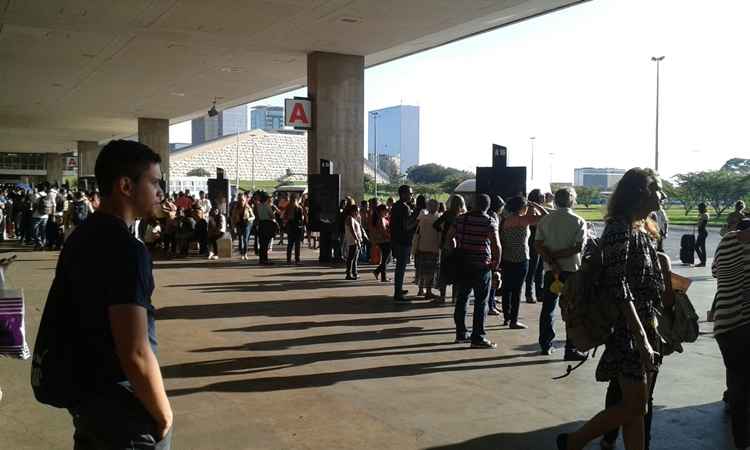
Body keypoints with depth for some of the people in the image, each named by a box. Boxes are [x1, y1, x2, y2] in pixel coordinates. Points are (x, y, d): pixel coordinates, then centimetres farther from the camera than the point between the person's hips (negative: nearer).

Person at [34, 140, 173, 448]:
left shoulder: (79, 238, 5)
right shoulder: (126, 250, -23)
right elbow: (136, 354, -27)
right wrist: (164, 414, -14)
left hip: (83, 394, 9)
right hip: (122, 409, -8)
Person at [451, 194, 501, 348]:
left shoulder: (461, 219, 5)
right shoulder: (490, 222, -10)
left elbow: (450, 237, 9)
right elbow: (496, 245, -17)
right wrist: (496, 264, -4)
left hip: (462, 265, 6)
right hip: (482, 266, -5)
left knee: (462, 299, 14)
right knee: (481, 302, 1)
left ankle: (461, 333, 21)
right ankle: (478, 338, 2)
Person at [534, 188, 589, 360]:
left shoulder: (545, 220, 2)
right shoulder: (578, 222, -7)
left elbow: (538, 245, -7)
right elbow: (579, 247, -16)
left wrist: (551, 261, -12)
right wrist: (556, 255, -10)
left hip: (550, 270, 3)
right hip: (572, 270, -3)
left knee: (548, 308, 14)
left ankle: (545, 346, 19)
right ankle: (571, 350, 1)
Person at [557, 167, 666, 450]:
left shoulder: (643, 230, 14)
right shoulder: (620, 229, -15)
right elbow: (619, 288, -21)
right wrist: (642, 339, -24)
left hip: (646, 326, 9)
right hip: (629, 330, -9)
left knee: (637, 406, 11)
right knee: (634, 406, -3)